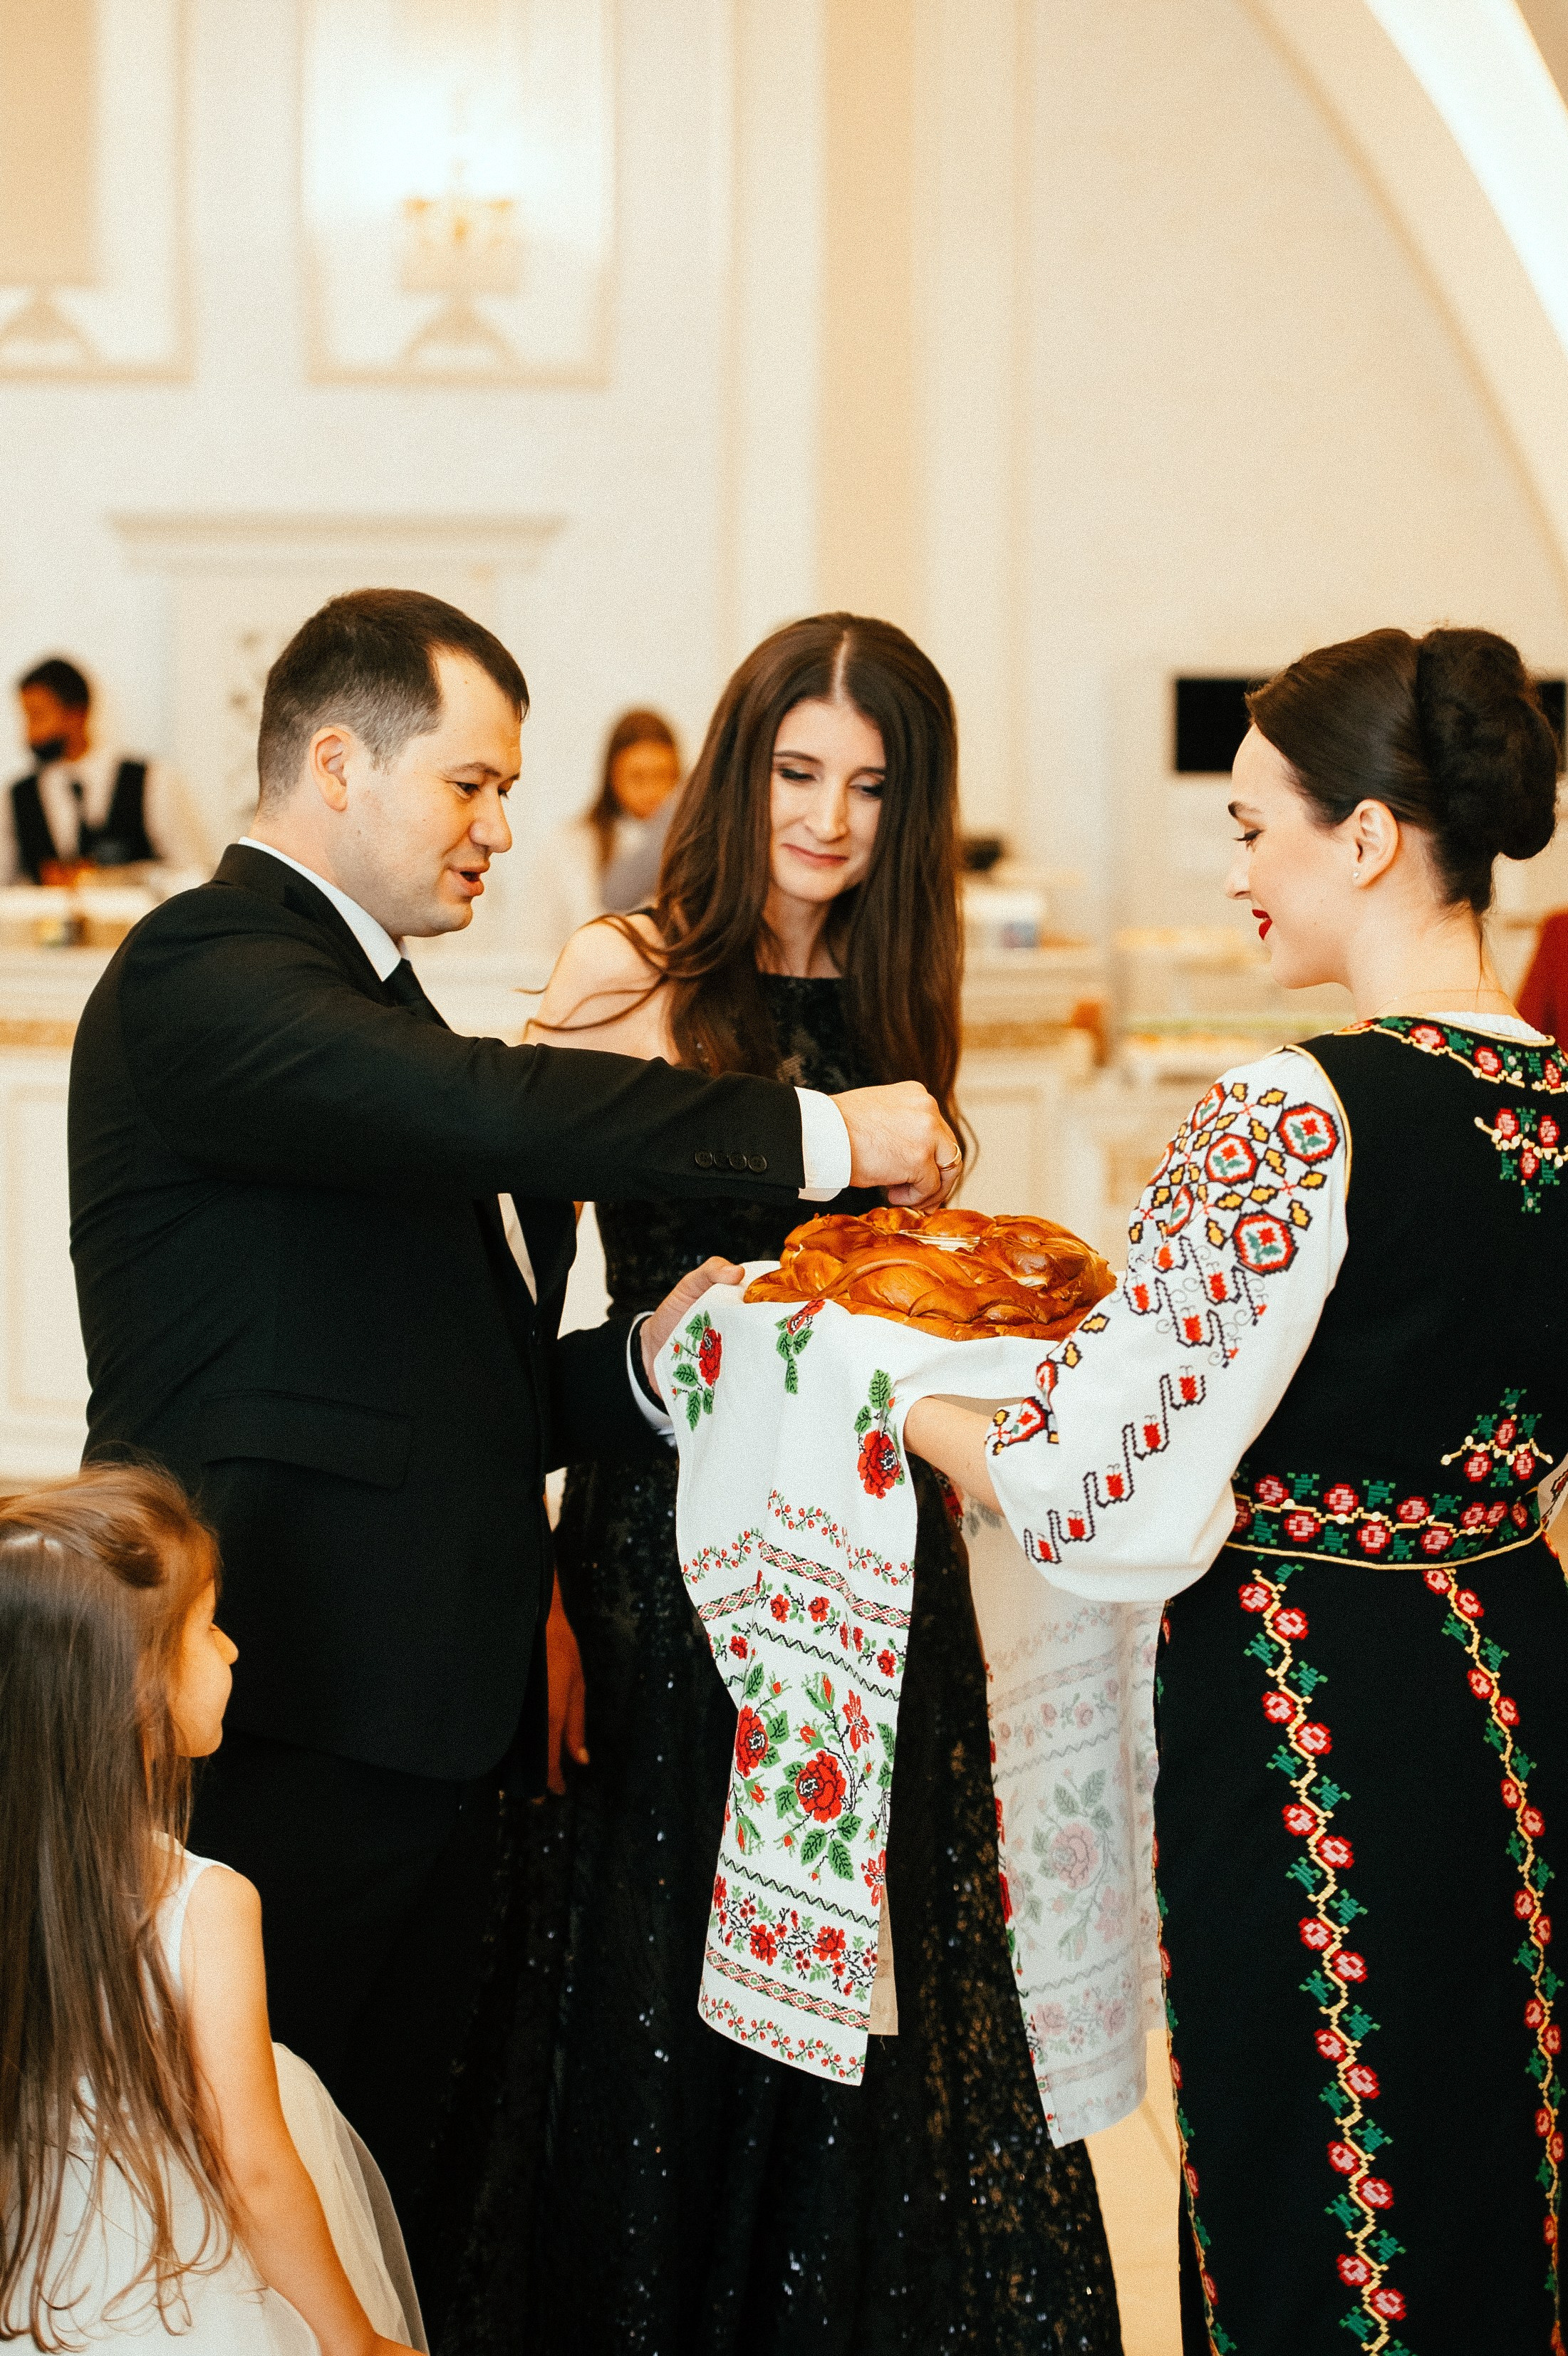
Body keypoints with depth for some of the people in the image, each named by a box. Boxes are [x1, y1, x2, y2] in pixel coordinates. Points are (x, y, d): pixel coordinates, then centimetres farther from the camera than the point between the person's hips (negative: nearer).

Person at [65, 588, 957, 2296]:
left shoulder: (368, 1005, 20)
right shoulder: (203, 976, -11)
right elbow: (494, 1112, -28)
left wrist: (640, 1363, 1)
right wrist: (820, 1134, -20)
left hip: (420, 1721, 9)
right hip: (284, 1728, -9)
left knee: (382, 2180, 12)